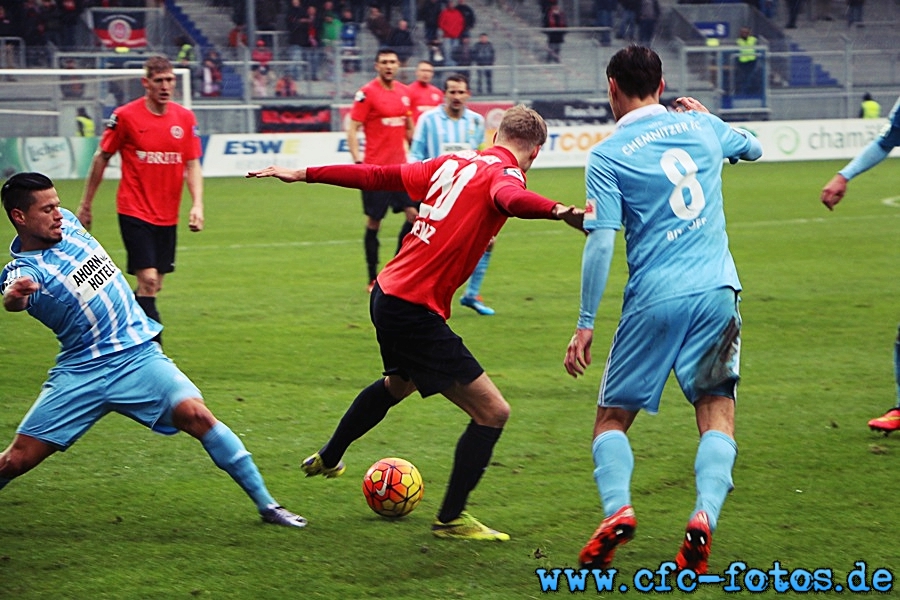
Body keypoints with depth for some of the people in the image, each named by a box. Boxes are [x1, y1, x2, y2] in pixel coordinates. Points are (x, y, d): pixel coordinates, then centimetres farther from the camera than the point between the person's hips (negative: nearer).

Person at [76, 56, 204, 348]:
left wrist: (197, 205, -9)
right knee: (148, 281, -15)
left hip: (167, 215, 5)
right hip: (135, 212, -5)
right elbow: (101, 159, 2)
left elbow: (192, 165, 5)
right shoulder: (125, 116, -8)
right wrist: (86, 204, 6)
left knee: (153, 286, 9)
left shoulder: (185, 118, 4)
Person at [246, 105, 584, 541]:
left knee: (399, 382, 37)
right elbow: (512, 200, -38)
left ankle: (327, 459, 56)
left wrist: (304, 175, 23)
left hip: (388, 293, 9)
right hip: (416, 311, -9)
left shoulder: (455, 163, 9)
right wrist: (557, 211, -58)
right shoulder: (504, 175, -13)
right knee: (492, 411, -4)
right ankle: (451, 519, 5)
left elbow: (378, 176, 15)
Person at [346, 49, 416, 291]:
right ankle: (373, 280, 10)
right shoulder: (367, 93, -8)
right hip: (375, 168, -6)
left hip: (400, 165, 6)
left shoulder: (404, 92, 9)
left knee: (414, 213, -3)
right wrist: (358, 160, -17)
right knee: (374, 222, 1)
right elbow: (352, 129, -9)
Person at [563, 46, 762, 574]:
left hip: (654, 301, -3)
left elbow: (600, 242, -9)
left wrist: (586, 324, -5)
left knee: (614, 416, 10)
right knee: (717, 412, 5)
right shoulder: (701, 127, 10)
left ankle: (618, 507, -14)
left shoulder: (608, 156, -2)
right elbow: (754, 148, 33)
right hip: (716, 292, 3)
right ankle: (705, 516, -18)